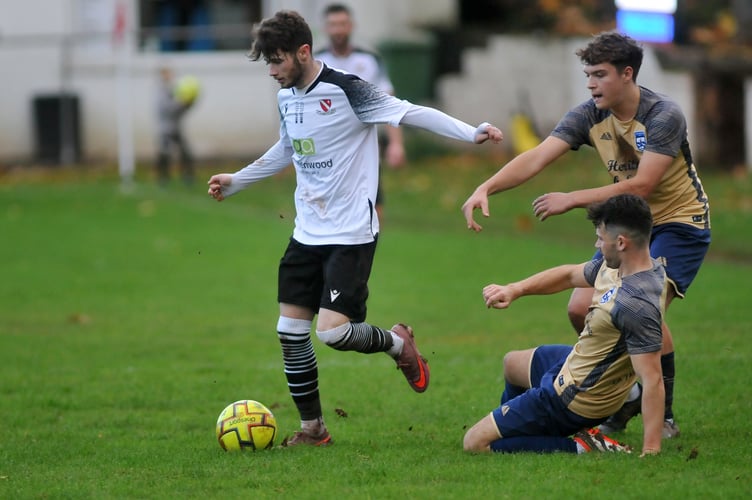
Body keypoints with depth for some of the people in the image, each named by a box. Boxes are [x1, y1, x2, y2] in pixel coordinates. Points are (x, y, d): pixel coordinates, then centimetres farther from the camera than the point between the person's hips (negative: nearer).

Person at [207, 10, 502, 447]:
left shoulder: (346, 91, -15)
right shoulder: (287, 97, 8)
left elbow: (412, 113, -18)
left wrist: (471, 133, -30)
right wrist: (237, 181, 34)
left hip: (351, 234, -7)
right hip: (307, 232, 7)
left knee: (333, 331, -17)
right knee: (290, 330, 3)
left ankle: (397, 342, 14)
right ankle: (312, 428, 17)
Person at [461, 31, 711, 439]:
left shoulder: (664, 116, -24)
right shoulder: (589, 116, -8)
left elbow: (642, 186, -30)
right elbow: (536, 158, -18)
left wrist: (572, 200, -32)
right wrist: (485, 188, -34)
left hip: (679, 222, -6)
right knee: (582, 309, -5)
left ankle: (664, 415, -7)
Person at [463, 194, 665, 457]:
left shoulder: (636, 306, -36)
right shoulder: (613, 266, -6)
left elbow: (652, 380, -37)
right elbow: (571, 274, 13)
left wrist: (651, 452, -39)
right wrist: (515, 289, 3)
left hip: (573, 401, -11)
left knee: (475, 443, -3)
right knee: (512, 363, 37)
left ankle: (579, 447, -6)